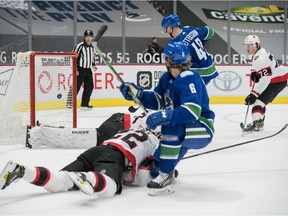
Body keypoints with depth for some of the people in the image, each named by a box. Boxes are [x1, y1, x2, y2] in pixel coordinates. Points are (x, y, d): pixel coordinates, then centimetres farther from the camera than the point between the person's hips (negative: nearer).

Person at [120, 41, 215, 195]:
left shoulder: (189, 78, -25)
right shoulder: (167, 78, 4)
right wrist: (137, 93, 0)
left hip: (202, 129, -9)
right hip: (183, 130, 9)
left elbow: (193, 110, -37)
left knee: (171, 127, -37)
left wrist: (165, 116, -46)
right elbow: (157, 100, 12)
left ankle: (166, 177, -29)